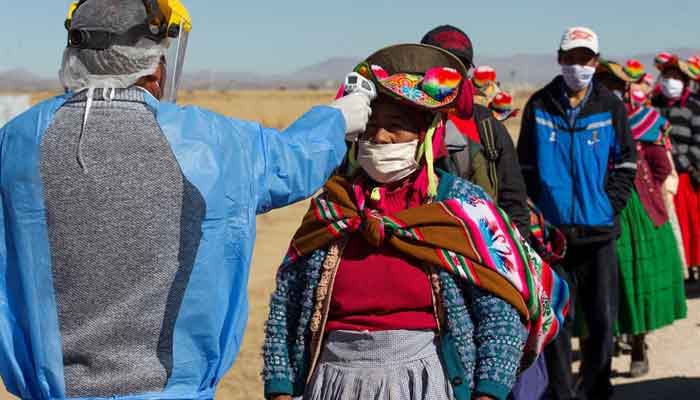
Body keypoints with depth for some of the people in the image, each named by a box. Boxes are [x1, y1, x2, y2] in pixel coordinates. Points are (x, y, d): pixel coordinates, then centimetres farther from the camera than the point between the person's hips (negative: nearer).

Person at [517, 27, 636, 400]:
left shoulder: (610, 106, 2)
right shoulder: (540, 106, 3)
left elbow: (625, 164, 6)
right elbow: (526, 166, 7)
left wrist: (610, 205, -5)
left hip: (598, 230, 0)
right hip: (552, 230, 0)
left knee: (602, 318, 4)